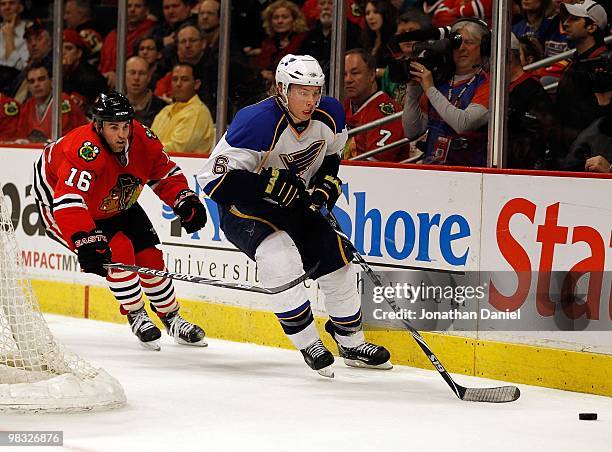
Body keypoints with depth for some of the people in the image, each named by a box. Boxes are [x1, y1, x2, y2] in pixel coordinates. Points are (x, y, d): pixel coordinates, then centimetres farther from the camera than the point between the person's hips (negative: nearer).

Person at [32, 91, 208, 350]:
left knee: (148, 254, 2)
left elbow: (165, 173, -3)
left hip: (116, 205, 7)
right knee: (118, 250, -23)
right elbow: (68, 203, -48)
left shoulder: (142, 139, -19)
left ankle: (172, 318, 20)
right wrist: (86, 242, -57)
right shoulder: (85, 152, -40)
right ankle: (135, 314, -3)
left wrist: (185, 200, -19)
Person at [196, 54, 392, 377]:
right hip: (244, 209, -7)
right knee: (280, 259, -30)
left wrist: (326, 184, -5)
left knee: (337, 261, 5)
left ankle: (352, 344, 27)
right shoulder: (257, 122, -33)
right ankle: (309, 344, -15)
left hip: (297, 204, 7)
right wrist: (267, 183, -38)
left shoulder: (330, 115, -12)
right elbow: (213, 178, -33)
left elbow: (332, 154, 13)